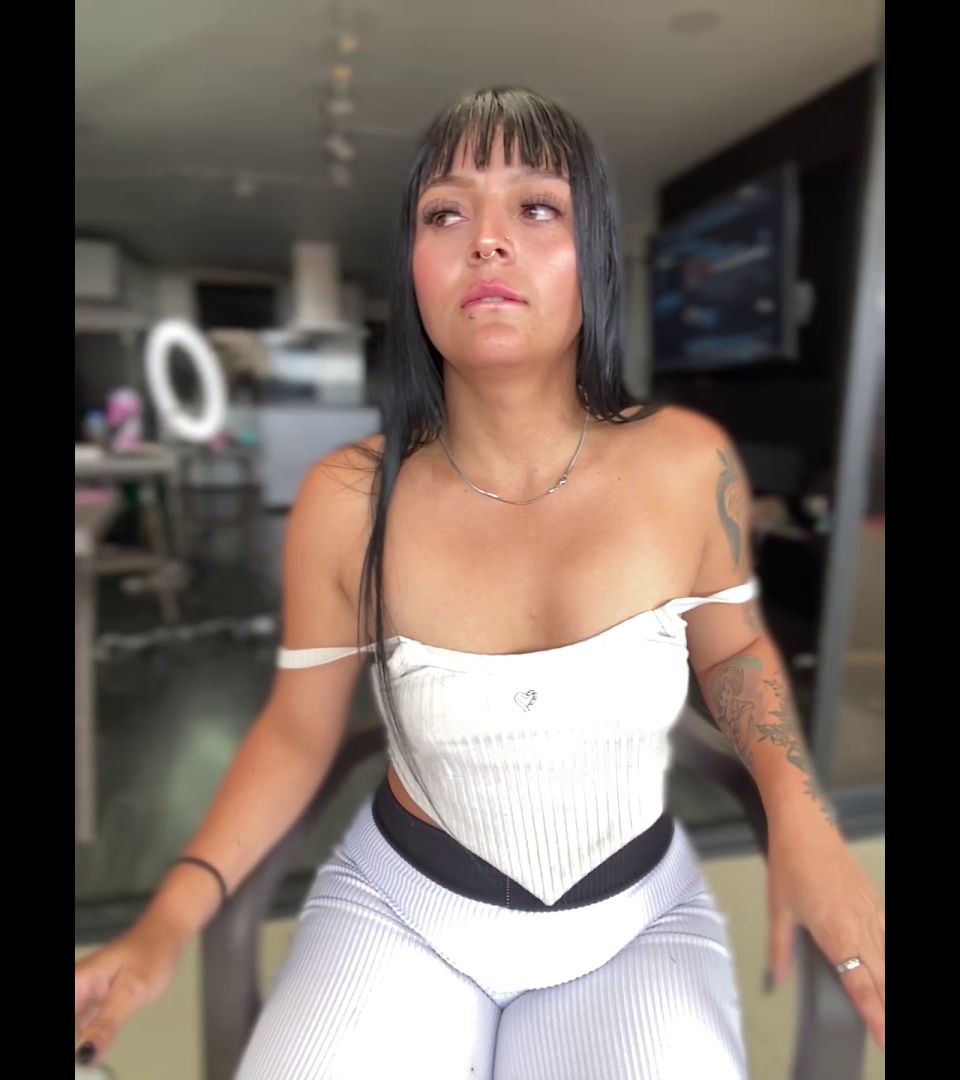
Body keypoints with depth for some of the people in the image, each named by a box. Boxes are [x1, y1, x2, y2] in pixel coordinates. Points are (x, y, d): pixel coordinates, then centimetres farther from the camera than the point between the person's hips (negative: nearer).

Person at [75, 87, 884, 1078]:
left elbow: (732, 646, 3)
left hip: (638, 921, 1)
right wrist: (167, 923, -12)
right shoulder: (346, 504, -17)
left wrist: (799, 813, -12)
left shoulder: (688, 465, -16)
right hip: (402, 908, 0)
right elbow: (296, 732, -3)